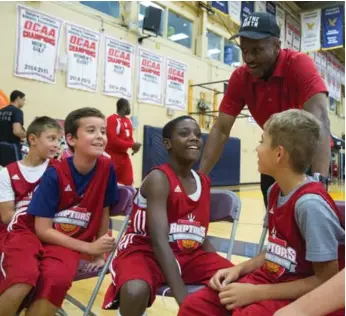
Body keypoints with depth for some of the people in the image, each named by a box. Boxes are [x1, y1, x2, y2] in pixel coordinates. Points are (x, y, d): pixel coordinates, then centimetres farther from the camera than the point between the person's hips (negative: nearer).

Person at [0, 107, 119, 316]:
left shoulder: (106, 168, -9)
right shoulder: (55, 174, -15)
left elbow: (104, 212, 4)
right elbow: (43, 230, -13)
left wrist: (99, 253, 7)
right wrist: (89, 247, -17)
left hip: (67, 242, 2)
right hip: (31, 233, -1)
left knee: (58, 279, -31)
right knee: (23, 279, -32)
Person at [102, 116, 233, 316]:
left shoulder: (204, 183, 4)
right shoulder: (159, 179, -18)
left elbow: (201, 238, 10)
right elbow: (159, 241, -28)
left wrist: (223, 271, -6)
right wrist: (184, 299, -35)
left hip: (189, 254, 6)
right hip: (146, 251, -5)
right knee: (135, 291, -36)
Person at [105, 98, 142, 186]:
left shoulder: (128, 121, 12)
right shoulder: (112, 119, -14)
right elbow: (113, 140, -21)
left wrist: (134, 145, -4)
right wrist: (132, 145, -18)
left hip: (124, 155, 8)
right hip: (112, 156, -8)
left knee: (128, 182, 7)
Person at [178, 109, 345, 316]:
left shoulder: (310, 204, -24)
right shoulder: (275, 192, 2)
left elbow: (326, 281, -18)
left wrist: (256, 293, -19)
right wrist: (239, 269, -2)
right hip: (273, 279, 7)